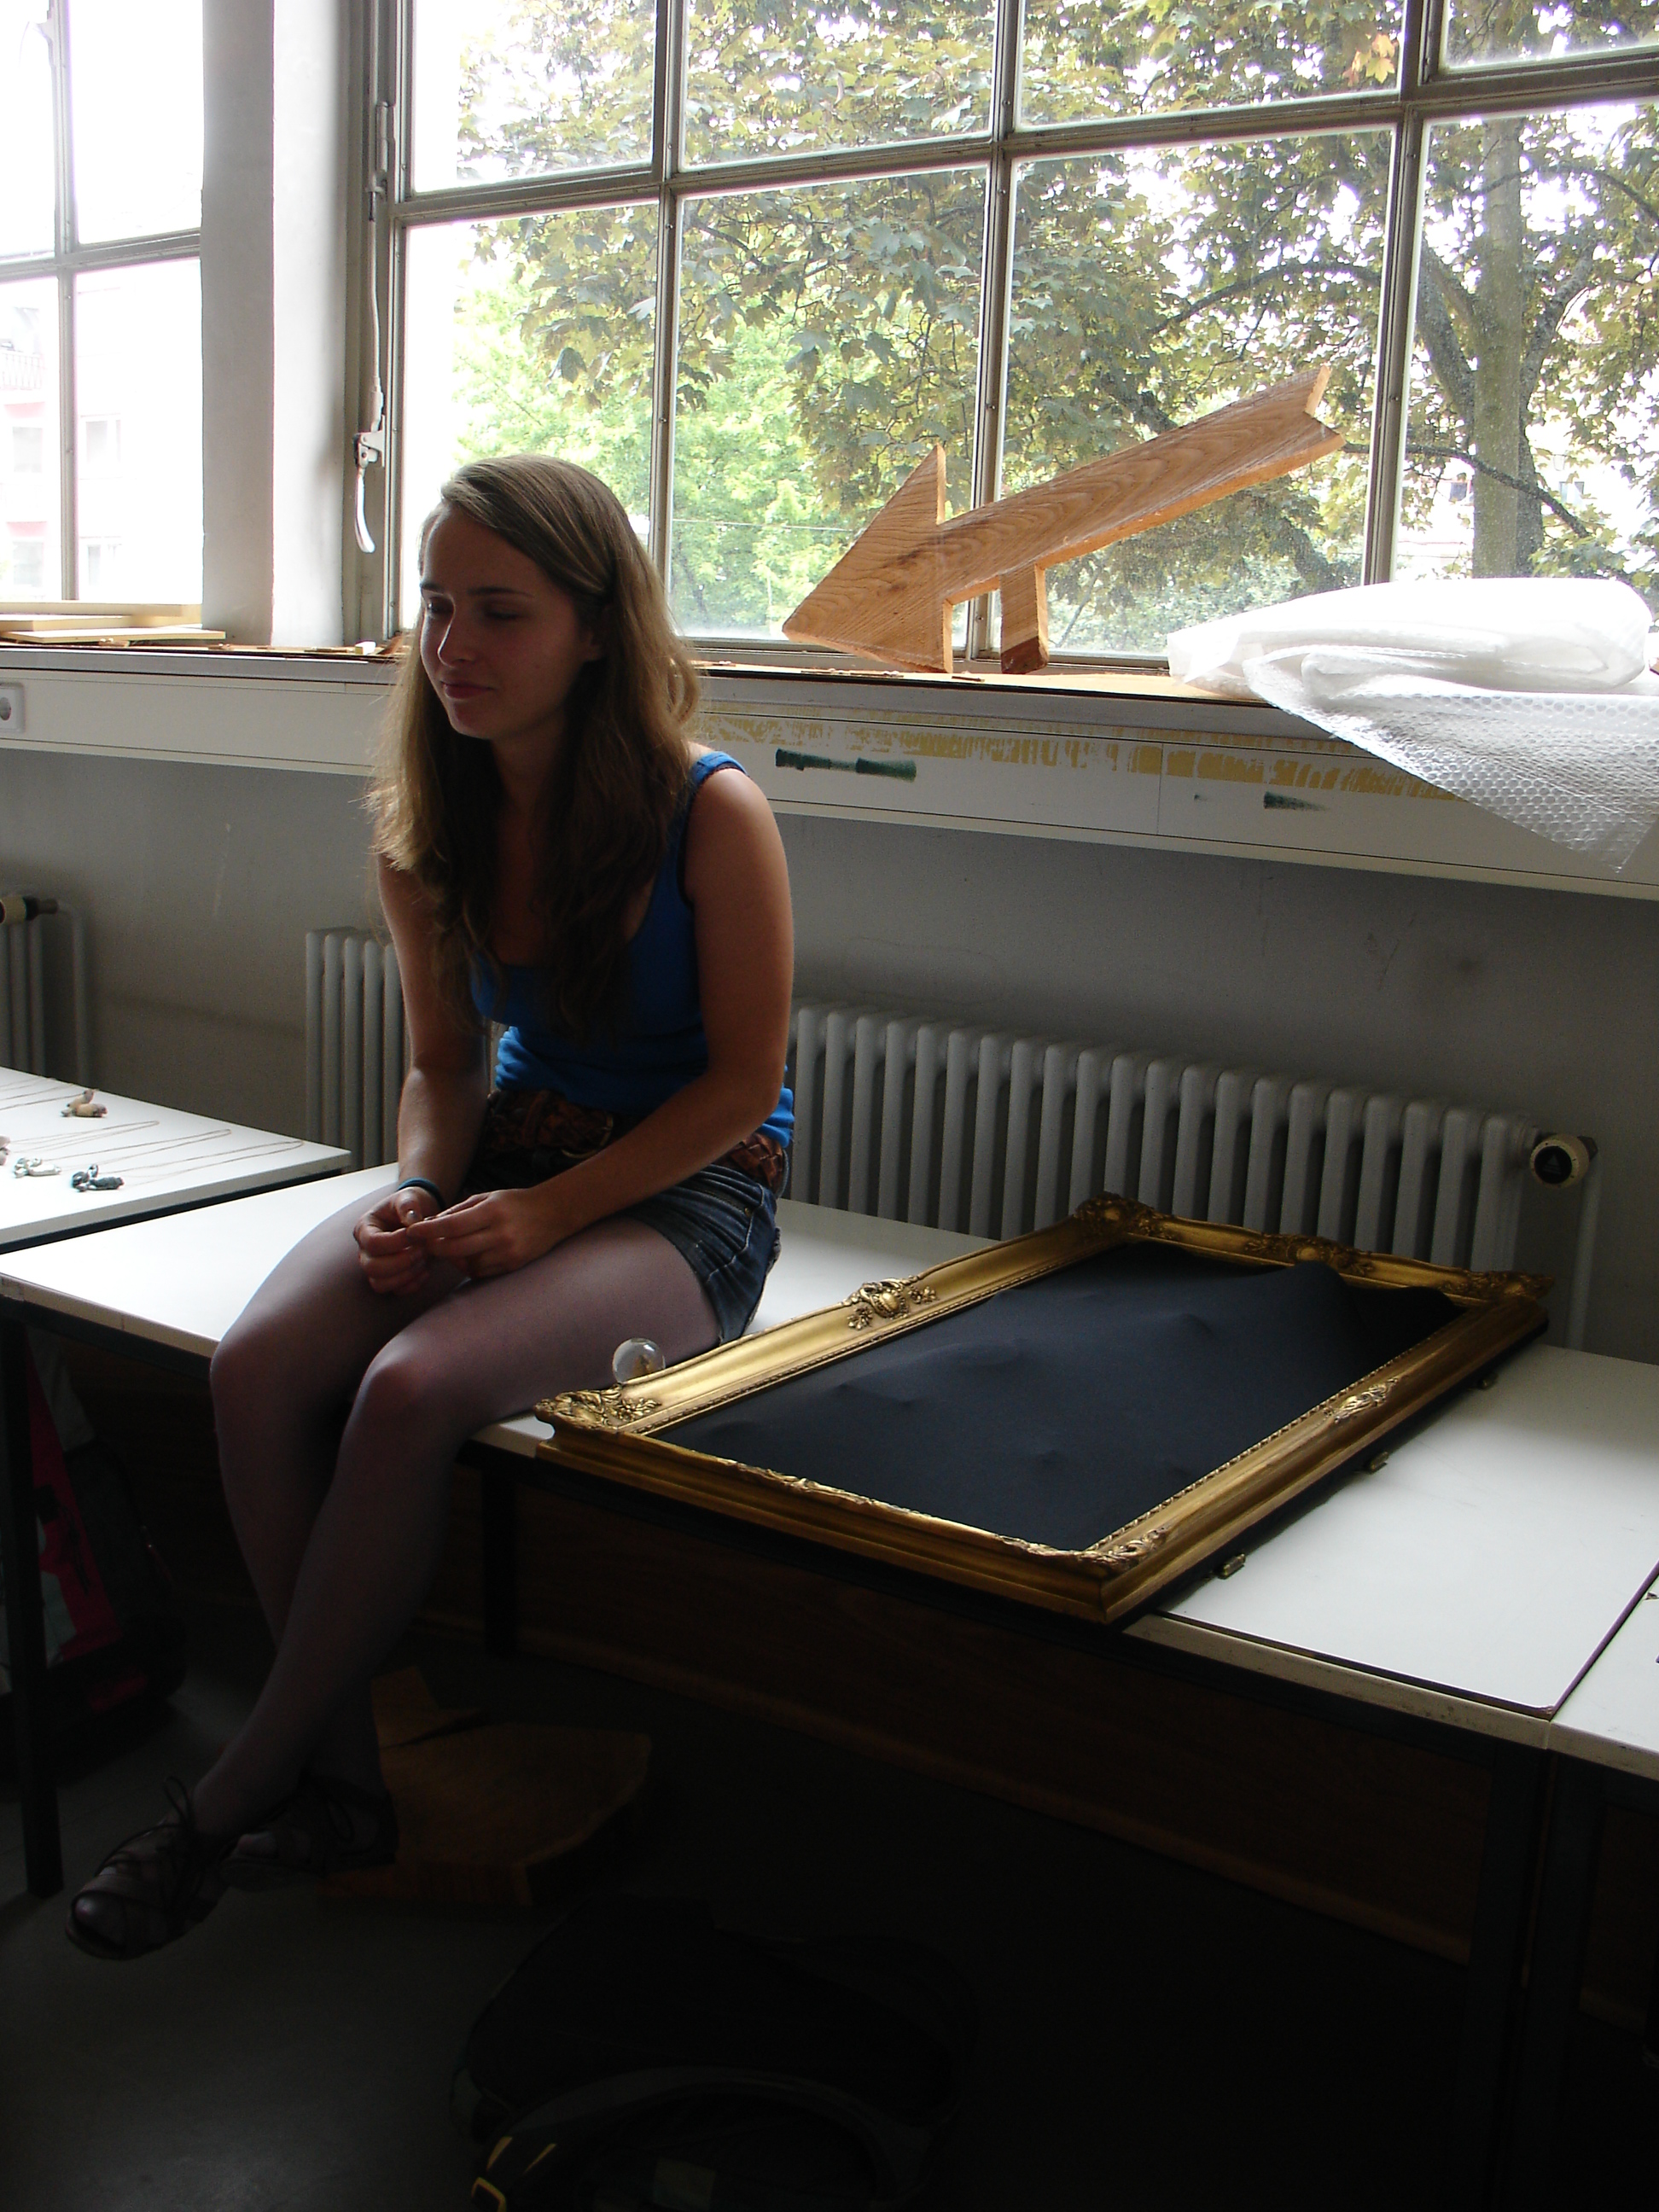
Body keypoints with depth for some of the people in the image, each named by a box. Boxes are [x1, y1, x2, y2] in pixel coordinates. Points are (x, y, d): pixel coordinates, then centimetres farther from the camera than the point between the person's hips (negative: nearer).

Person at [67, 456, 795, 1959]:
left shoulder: (711, 815, -14)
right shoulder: (425, 828, 3)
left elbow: (744, 1080, -10)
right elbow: (447, 1058, 11)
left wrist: (550, 1213, -19)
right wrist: (420, 1191, -10)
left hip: (689, 1191, -5)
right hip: (509, 1160, 6)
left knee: (413, 1387, -31)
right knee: (259, 1366, -22)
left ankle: (233, 1799, -10)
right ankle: (349, 1778, -5)